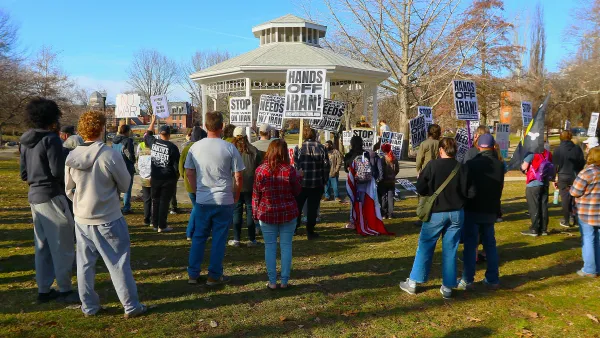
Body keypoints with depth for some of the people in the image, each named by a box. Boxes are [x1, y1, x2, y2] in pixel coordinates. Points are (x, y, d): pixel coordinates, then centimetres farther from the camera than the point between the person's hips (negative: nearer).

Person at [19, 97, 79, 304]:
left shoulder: (26, 142, 11)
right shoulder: (51, 139, -15)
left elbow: (24, 174, 14)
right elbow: (58, 171, -20)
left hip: (34, 196, 9)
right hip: (52, 196, -9)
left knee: (42, 246, 15)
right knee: (63, 246, 1)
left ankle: (44, 290, 22)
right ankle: (65, 290, 9)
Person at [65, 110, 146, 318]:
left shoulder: (71, 157, -3)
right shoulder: (111, 155, -19)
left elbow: (69, 189, 7)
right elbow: (125, 185, -9)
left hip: (82, 219, 5)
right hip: (108, 219, -4)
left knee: (85, 264, 14)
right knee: (118, 263, 5)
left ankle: (89, 307, 25)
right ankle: (131, 306, 13)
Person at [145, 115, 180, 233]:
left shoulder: (154, 142, -1)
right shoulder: (172, 147, -13)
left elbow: (146, 135, 22)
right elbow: (176, 165, -10)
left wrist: (153, 121, 30)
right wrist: (177, 176, 6)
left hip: (155, 178, 4)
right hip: (168, 179, -4)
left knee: (155, 201, 15)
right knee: (164, 202, 1)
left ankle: (155, 224, 23)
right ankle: (162, 226, 4)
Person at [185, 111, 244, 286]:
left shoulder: (195, 147, 0)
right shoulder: (229, 148, -9)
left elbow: (189, 173, 7)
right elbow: (238, 177, -6)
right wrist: (236, 196, 7)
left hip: (202, 200, 3)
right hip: (224, 201, -3)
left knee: (198, 237, 14)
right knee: (219, 239, 7)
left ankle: (193, 274, 21)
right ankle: (214, 276, 15)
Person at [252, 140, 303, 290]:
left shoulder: (260, 170, -5)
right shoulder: (290, 170, -8)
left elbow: (256, 194, 0)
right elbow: (297, 192, 2)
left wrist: (255, 212, 11)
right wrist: (299, 177, 17)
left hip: (267, 214, 1)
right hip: (288, 214, 0)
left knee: (270, 246, 8)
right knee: (286, 246, 8)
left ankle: (272, 282, 11)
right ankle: (284, 281, 12)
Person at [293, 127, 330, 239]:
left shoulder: (299, 148, -2)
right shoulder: (321, 148, -2)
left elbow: (295, 166, -1)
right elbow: (326, 166, -2)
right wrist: (324, 180, 7)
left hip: (301, 183, 0)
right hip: (317, 184, 0)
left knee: (297, 206, 15)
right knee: (313, 208, 6)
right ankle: (310, 232, 9)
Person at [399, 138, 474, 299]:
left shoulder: (432, 165, -11)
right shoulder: (462, 168, -5)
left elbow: (420, 189, -12)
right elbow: (471, 193, -4)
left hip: (436, 212, -2)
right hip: (456, 213, 2)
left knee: (425, 247, 9)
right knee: (450, 250, 11)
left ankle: (413, 283, 16)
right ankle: (447, 287, 16)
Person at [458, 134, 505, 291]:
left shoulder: (471, 163, -12)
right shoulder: (499, 165, 0)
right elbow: (500, 189, 9)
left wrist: (463, 205, 8)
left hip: (472, 209, -4)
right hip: (490, 210, 4)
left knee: (470, 245, 1)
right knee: (490, 244, 14)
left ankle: (467, 280, 4)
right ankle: (493, 279, 19)